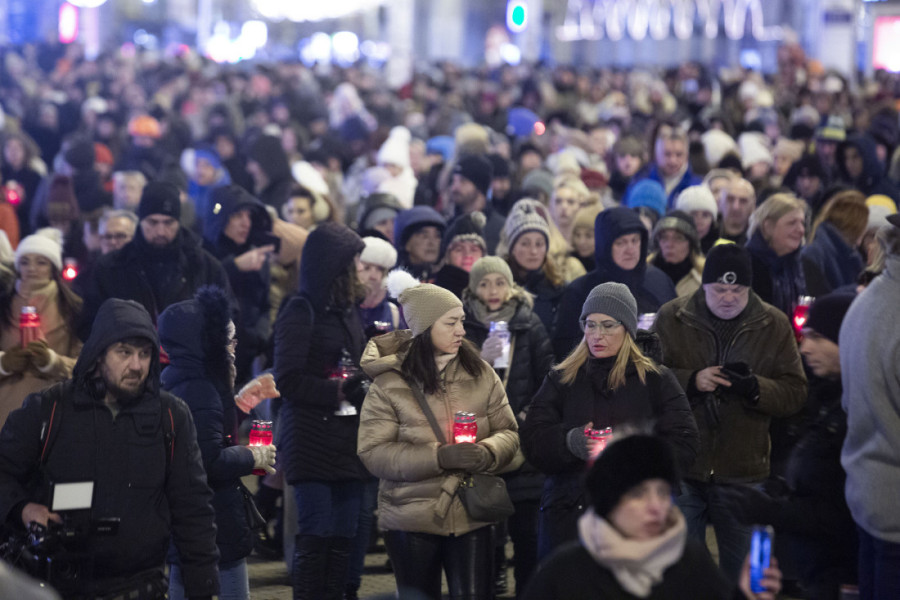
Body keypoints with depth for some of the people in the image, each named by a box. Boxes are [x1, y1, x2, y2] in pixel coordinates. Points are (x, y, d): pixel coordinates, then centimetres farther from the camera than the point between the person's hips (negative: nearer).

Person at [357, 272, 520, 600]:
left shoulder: (479, 373, 2)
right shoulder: (389, 384, -7)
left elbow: (508, 432, 5)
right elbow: (373, 452, -12)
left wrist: (487, 453, -19)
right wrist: (439, 456, -23)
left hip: (472, 516, 2)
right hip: (412, 521, -2)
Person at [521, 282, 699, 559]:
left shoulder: (656, 380, 9)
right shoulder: (561, 379, 14)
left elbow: (685, 445, 0)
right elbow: (532, 442, 4)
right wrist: (570, 442, -18)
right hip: (569, 514, 2)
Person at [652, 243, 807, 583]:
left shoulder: (774, 325, 2)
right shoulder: (671, 318, -1)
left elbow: (795, 393, 0)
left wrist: (755, 388, -19)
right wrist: (691, 381, -20)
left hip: (743, 474, 1)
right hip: (680, 469, -1)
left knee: (742, 571, 11)